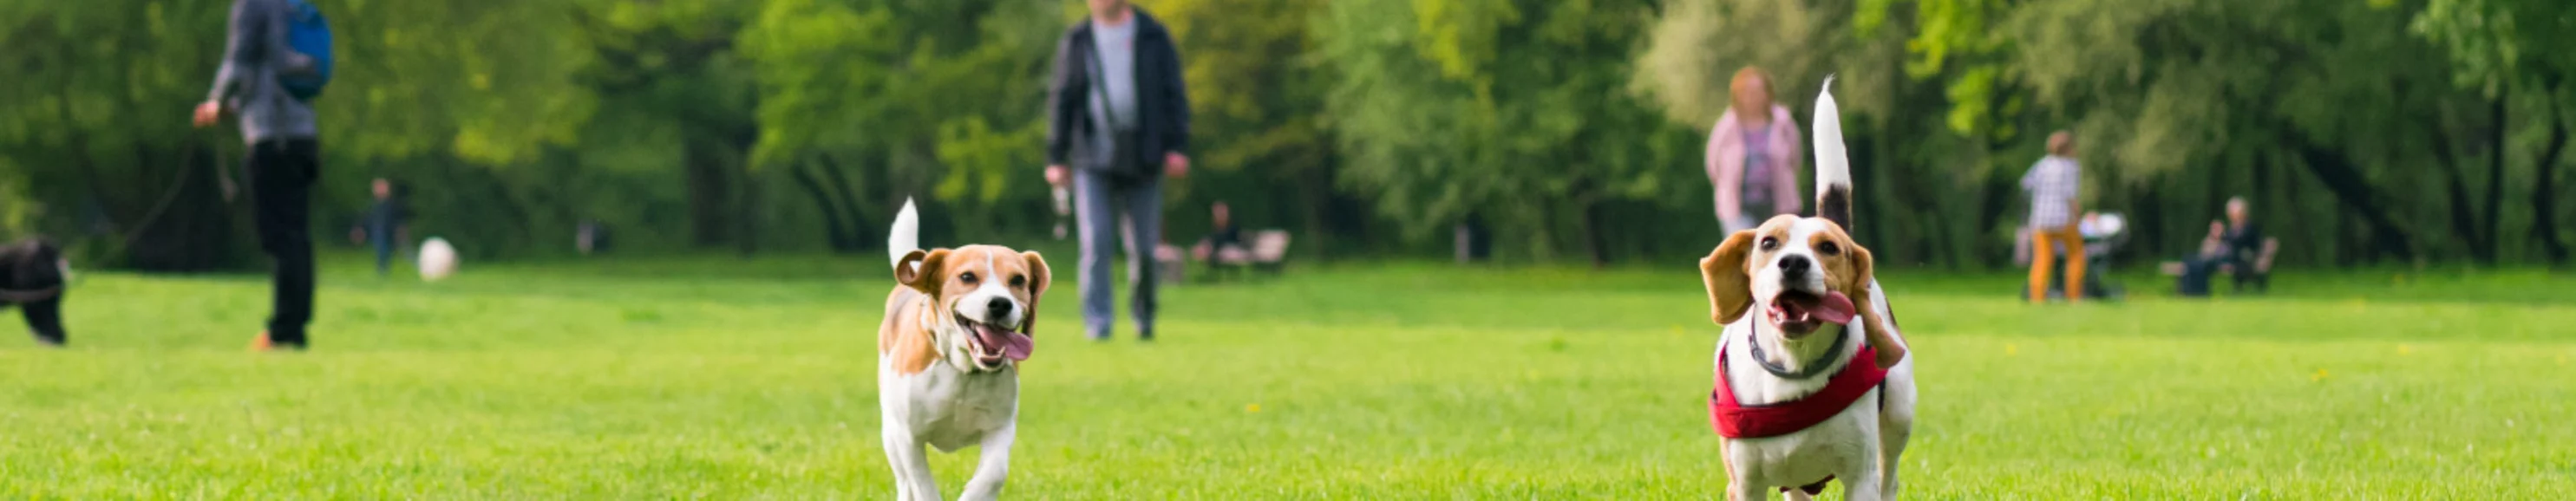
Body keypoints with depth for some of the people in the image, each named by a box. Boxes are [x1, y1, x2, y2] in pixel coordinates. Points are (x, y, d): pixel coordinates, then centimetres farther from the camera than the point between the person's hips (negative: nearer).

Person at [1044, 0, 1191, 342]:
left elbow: (1173, 94, 3)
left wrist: (1177, 147, -7)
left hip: (1142, 159, 0)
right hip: (1094, 162, 0)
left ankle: (1143, 316, 22)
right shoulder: (1076, 41, 8)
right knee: (1096, 244, -10)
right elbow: (1061, 100, 8)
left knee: (1143, 247, 2)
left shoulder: (1153, 38, 5)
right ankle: (1097, 324, -10)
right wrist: (1056, 158, 3)